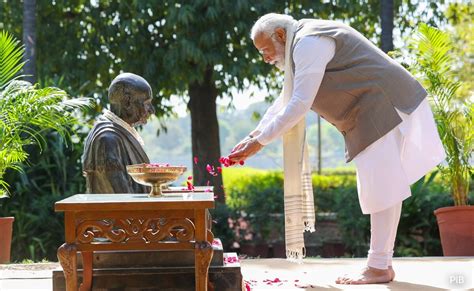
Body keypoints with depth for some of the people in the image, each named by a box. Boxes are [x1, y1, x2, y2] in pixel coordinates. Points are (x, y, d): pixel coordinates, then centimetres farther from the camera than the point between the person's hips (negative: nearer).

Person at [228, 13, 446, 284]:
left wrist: (260, 142, -15)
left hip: (384, 107, -11)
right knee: (380, 188, 11)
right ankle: (383, 263, 15)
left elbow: (298, 105, -20)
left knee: (381, 187, -10)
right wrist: (253, 135, 17)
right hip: (376, 112, 11)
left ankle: (378, 267, -8)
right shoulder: (306, 44, 19)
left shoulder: (308, 43, -15)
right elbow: (284, 101, 24)